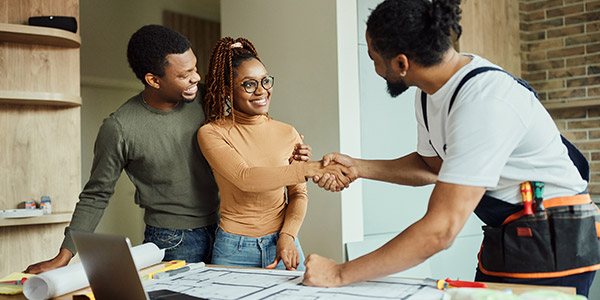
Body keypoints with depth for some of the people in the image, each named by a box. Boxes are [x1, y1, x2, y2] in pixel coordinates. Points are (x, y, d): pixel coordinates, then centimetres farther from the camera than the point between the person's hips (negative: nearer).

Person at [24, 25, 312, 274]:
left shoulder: (203, 97, -5)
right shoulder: (119, 129, -17)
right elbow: (95, 196, -6)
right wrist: (64, 256, -9)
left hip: (219, 228, 5)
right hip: (172, 243, -4)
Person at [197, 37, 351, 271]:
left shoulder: (288, 134, 3)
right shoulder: (212, 133, -7)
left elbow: (298, 194, 5)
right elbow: (245, 178, -22)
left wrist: (288, 235, -13)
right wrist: (311, 168, -28)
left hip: (282, 243, 3)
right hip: (234, 250, -2)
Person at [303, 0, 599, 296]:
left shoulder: (483, 102, -29)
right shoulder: (428, 93, 1)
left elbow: (440, 230, -32)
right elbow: (432, 165, 18)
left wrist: (340, 274, -27)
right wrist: (357, 167, 6)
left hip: (551, 240, -8)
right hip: (505, 238, 8)